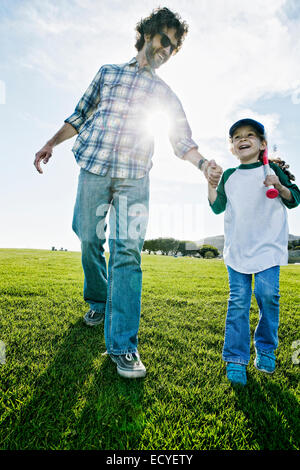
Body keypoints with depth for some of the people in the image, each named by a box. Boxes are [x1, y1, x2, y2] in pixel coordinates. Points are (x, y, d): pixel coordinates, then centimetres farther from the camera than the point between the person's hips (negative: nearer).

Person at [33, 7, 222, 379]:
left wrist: (203, 163, -9)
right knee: (89, 239, 3)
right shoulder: (108, 72, 20)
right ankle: (97, 301, 31)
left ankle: (122, 345, -11)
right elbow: (80, 115, 22)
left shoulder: (164, 92, 19)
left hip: (134, 177, -1)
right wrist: (51, 144, 15)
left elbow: (181, 138, 10)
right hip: (94, 168, 2)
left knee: (127, 251, -13)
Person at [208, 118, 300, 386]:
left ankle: (266, 349, 15)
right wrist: (210, 183, -2)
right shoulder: (229, 175, 13)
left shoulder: (273, 170, 7)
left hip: (267, 245, -1)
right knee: (238, 301, -3)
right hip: (237, 248, 1)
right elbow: (218, 208, 10)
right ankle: (236, 359, 4)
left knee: (268, 294, -10)